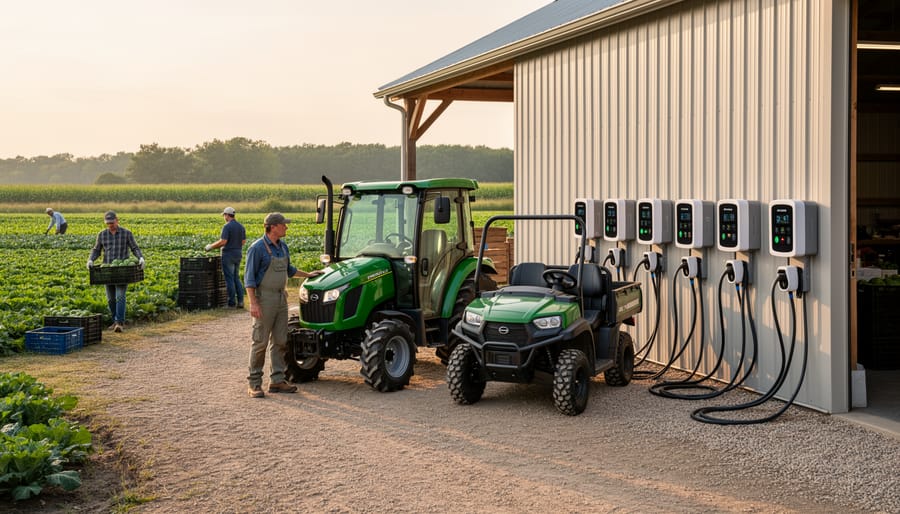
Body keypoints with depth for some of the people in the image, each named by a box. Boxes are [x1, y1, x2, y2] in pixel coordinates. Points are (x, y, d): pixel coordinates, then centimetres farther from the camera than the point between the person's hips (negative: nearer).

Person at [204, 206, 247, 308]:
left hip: (228, 255, -7)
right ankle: (240, 301, 6)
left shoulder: (227, 226, -15)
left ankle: (232, 302, 1)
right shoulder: (241, 226, 7)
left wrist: (210, 246, -9)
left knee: (229, 279, -1)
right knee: (236, 278, 14)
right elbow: (244, 241, 13)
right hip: (238, 254, 7)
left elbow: (223, 241, -21)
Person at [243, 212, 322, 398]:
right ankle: (254, 383, 2)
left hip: (281, 298, 8)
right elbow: (249, 277, -14)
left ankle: (277, 380, 14)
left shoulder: (283, 247, 11)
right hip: (264, 299, -8)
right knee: (260, 342, -4)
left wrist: (308, 274, 25)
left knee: (279, 341, 8)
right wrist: (253, 303, -21)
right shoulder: (257, 248, -13)